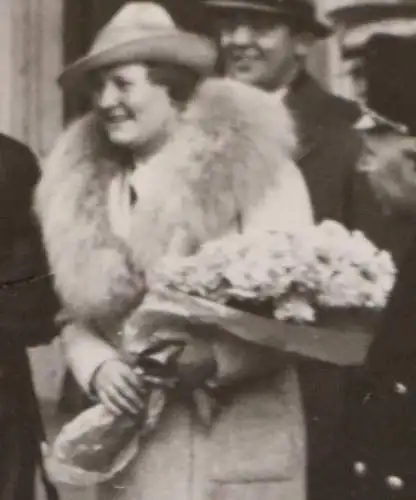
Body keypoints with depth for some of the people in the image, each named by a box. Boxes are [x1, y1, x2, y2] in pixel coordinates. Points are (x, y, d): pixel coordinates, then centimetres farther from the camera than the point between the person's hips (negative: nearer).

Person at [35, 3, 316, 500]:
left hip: (239, 446, -4)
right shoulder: (84, 182, 4)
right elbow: (77, 315, 9)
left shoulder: (253, 165, -9)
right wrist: (98, 366, -10)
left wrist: (208, 360, -22)